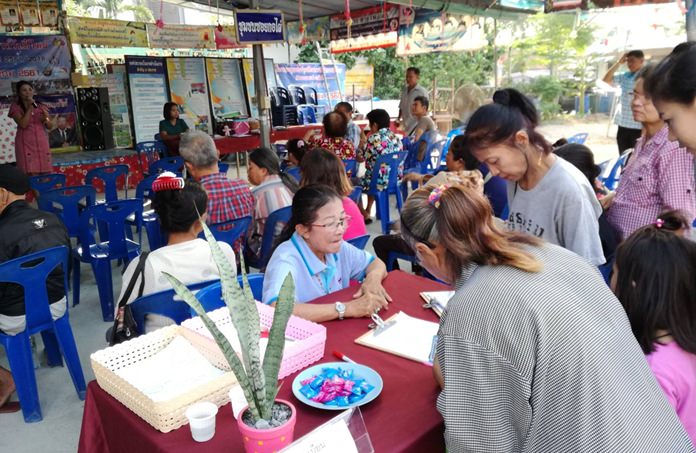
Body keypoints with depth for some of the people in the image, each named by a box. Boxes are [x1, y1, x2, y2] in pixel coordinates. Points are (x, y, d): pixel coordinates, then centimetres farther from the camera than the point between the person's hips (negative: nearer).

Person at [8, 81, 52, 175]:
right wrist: (30, 108, -11)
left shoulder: (40, 106, 13)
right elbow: (23, 124, -13)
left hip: (42, 142, 4)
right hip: (26, 143, -4)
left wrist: (45, 118, -9)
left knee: (46, 174, 1)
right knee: (31, 175, -12)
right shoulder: (15, 107, 1)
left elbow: (50, 126, 12)